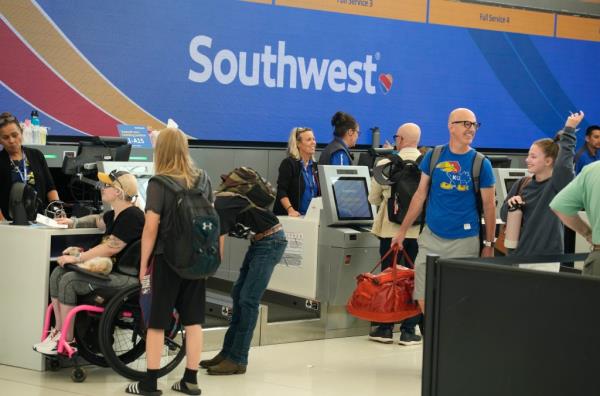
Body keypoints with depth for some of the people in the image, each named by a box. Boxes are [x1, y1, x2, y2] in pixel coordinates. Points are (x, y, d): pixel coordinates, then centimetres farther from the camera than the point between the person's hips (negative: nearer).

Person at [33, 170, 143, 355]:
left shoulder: (131, 216, -17)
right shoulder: (115, 215, 14)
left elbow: (110, 248, -22)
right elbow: (97, 220, 38)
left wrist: (76, 258, -17)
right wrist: (73, 222, 24)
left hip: (127, 277, -11)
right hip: (111, 270, 11)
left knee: (70, 280, -21)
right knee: (58, 273, 2)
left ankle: (67, 341, -12)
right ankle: (60, 331, 0)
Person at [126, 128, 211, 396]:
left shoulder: (158, 183, -13)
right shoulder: (202, 179, 4)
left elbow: (151, 228, -15)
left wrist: (143, 263, -7)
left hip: (167, 259, -5)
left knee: (157, 322, 4)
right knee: (193, 321, 9)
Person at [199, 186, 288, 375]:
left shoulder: (219, 209, -21)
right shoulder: (214, 204, 6)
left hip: (271, 242, -10)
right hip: (259, 241, 10)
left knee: (247, 300, -9)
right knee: (238, 296, 10)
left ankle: (238, 360, -5)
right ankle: (227, 353, 15)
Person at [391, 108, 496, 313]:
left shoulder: (481, 163, -2)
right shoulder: (433, 156, 3)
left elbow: (489, 206, 2)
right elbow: (420, 195, 9)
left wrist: (489, 244, 1)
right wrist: (402, 231, 9)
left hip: (464, 241, -2)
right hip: (431, 237, 2)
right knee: (425, 300, 1)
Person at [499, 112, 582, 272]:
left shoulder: (559, 185, -8)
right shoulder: (521, 185, 6)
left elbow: (564, 164, -28)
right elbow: (504, 215, 12)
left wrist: (569, 130, -21)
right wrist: (510, 204, -11)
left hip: (545, 260, -5)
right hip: (516, 255, 5)